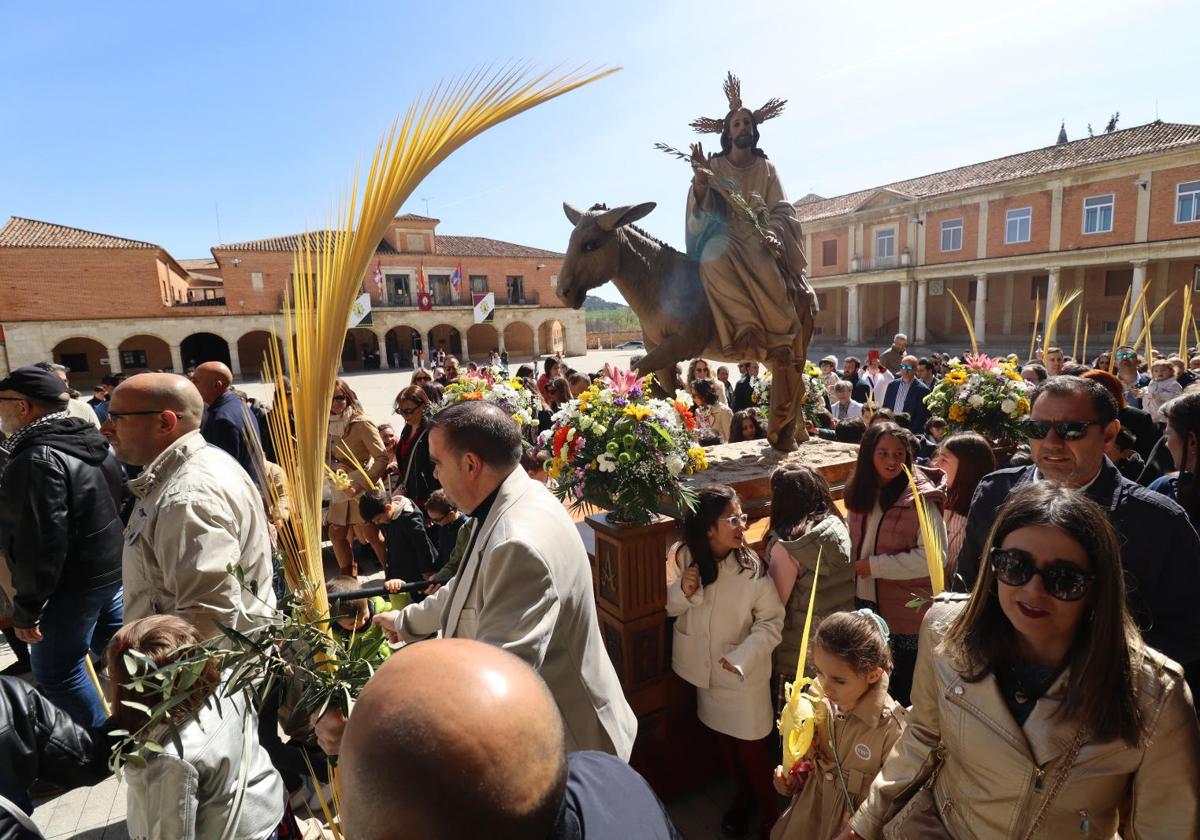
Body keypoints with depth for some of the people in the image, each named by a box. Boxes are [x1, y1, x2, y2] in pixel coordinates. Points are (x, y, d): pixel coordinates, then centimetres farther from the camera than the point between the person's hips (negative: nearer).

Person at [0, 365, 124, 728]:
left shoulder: (37, 459, -22)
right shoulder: (94, 444, 6)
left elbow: (41, 543, -24)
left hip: (72, 585, -9)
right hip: (112, 569, 9)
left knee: (55, 672, 6)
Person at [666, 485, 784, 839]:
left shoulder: (751, 566, -23)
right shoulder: (680, 556, -15)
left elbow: (772, 622, -15)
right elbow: (665, 606, -5)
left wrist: (741, 657, -25)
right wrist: (683, 592, -26)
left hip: (744, 674, -3)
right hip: (705, 669, 4)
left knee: (752, 750, 10)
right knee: (724, 741, 24)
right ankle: (744, 795, 51)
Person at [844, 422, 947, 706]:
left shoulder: (920, 498, -17)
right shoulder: (860, 493, 2)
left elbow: (932, 556, -23)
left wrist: (875, 566, -20)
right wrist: (854, 570, 1)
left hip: (906, 610, -6)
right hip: (865, 602, 6)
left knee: (902, 688, 14)